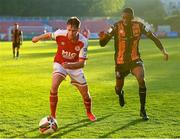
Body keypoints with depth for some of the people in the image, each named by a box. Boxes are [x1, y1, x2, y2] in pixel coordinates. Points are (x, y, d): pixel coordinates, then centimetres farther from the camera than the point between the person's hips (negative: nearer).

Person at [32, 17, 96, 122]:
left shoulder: (83, 42, -28)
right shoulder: (60, 34, -26)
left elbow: (82, 63, -29)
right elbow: (49, 35, -1)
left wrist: (70, 66, -45)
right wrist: (38, 38, 11)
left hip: (75, 65, 0)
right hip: (60, 63, 0)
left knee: (85, 92, 6)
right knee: (54, 86, -26)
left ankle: (89, 113, 38)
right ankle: (53, 116, -13)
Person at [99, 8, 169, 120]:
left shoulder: (139, 26, -9)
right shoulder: (116, 27, -15)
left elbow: (153, 37, 5)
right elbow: (103, 44, -18)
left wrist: (163, 50, 0)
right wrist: (103, 37, -41)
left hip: (135, 59, 0)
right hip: (120, 62, 0)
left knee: (141, 80, -24)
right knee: (118, 88, 9)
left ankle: (143, 110, -10)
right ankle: (121, 94, 52)